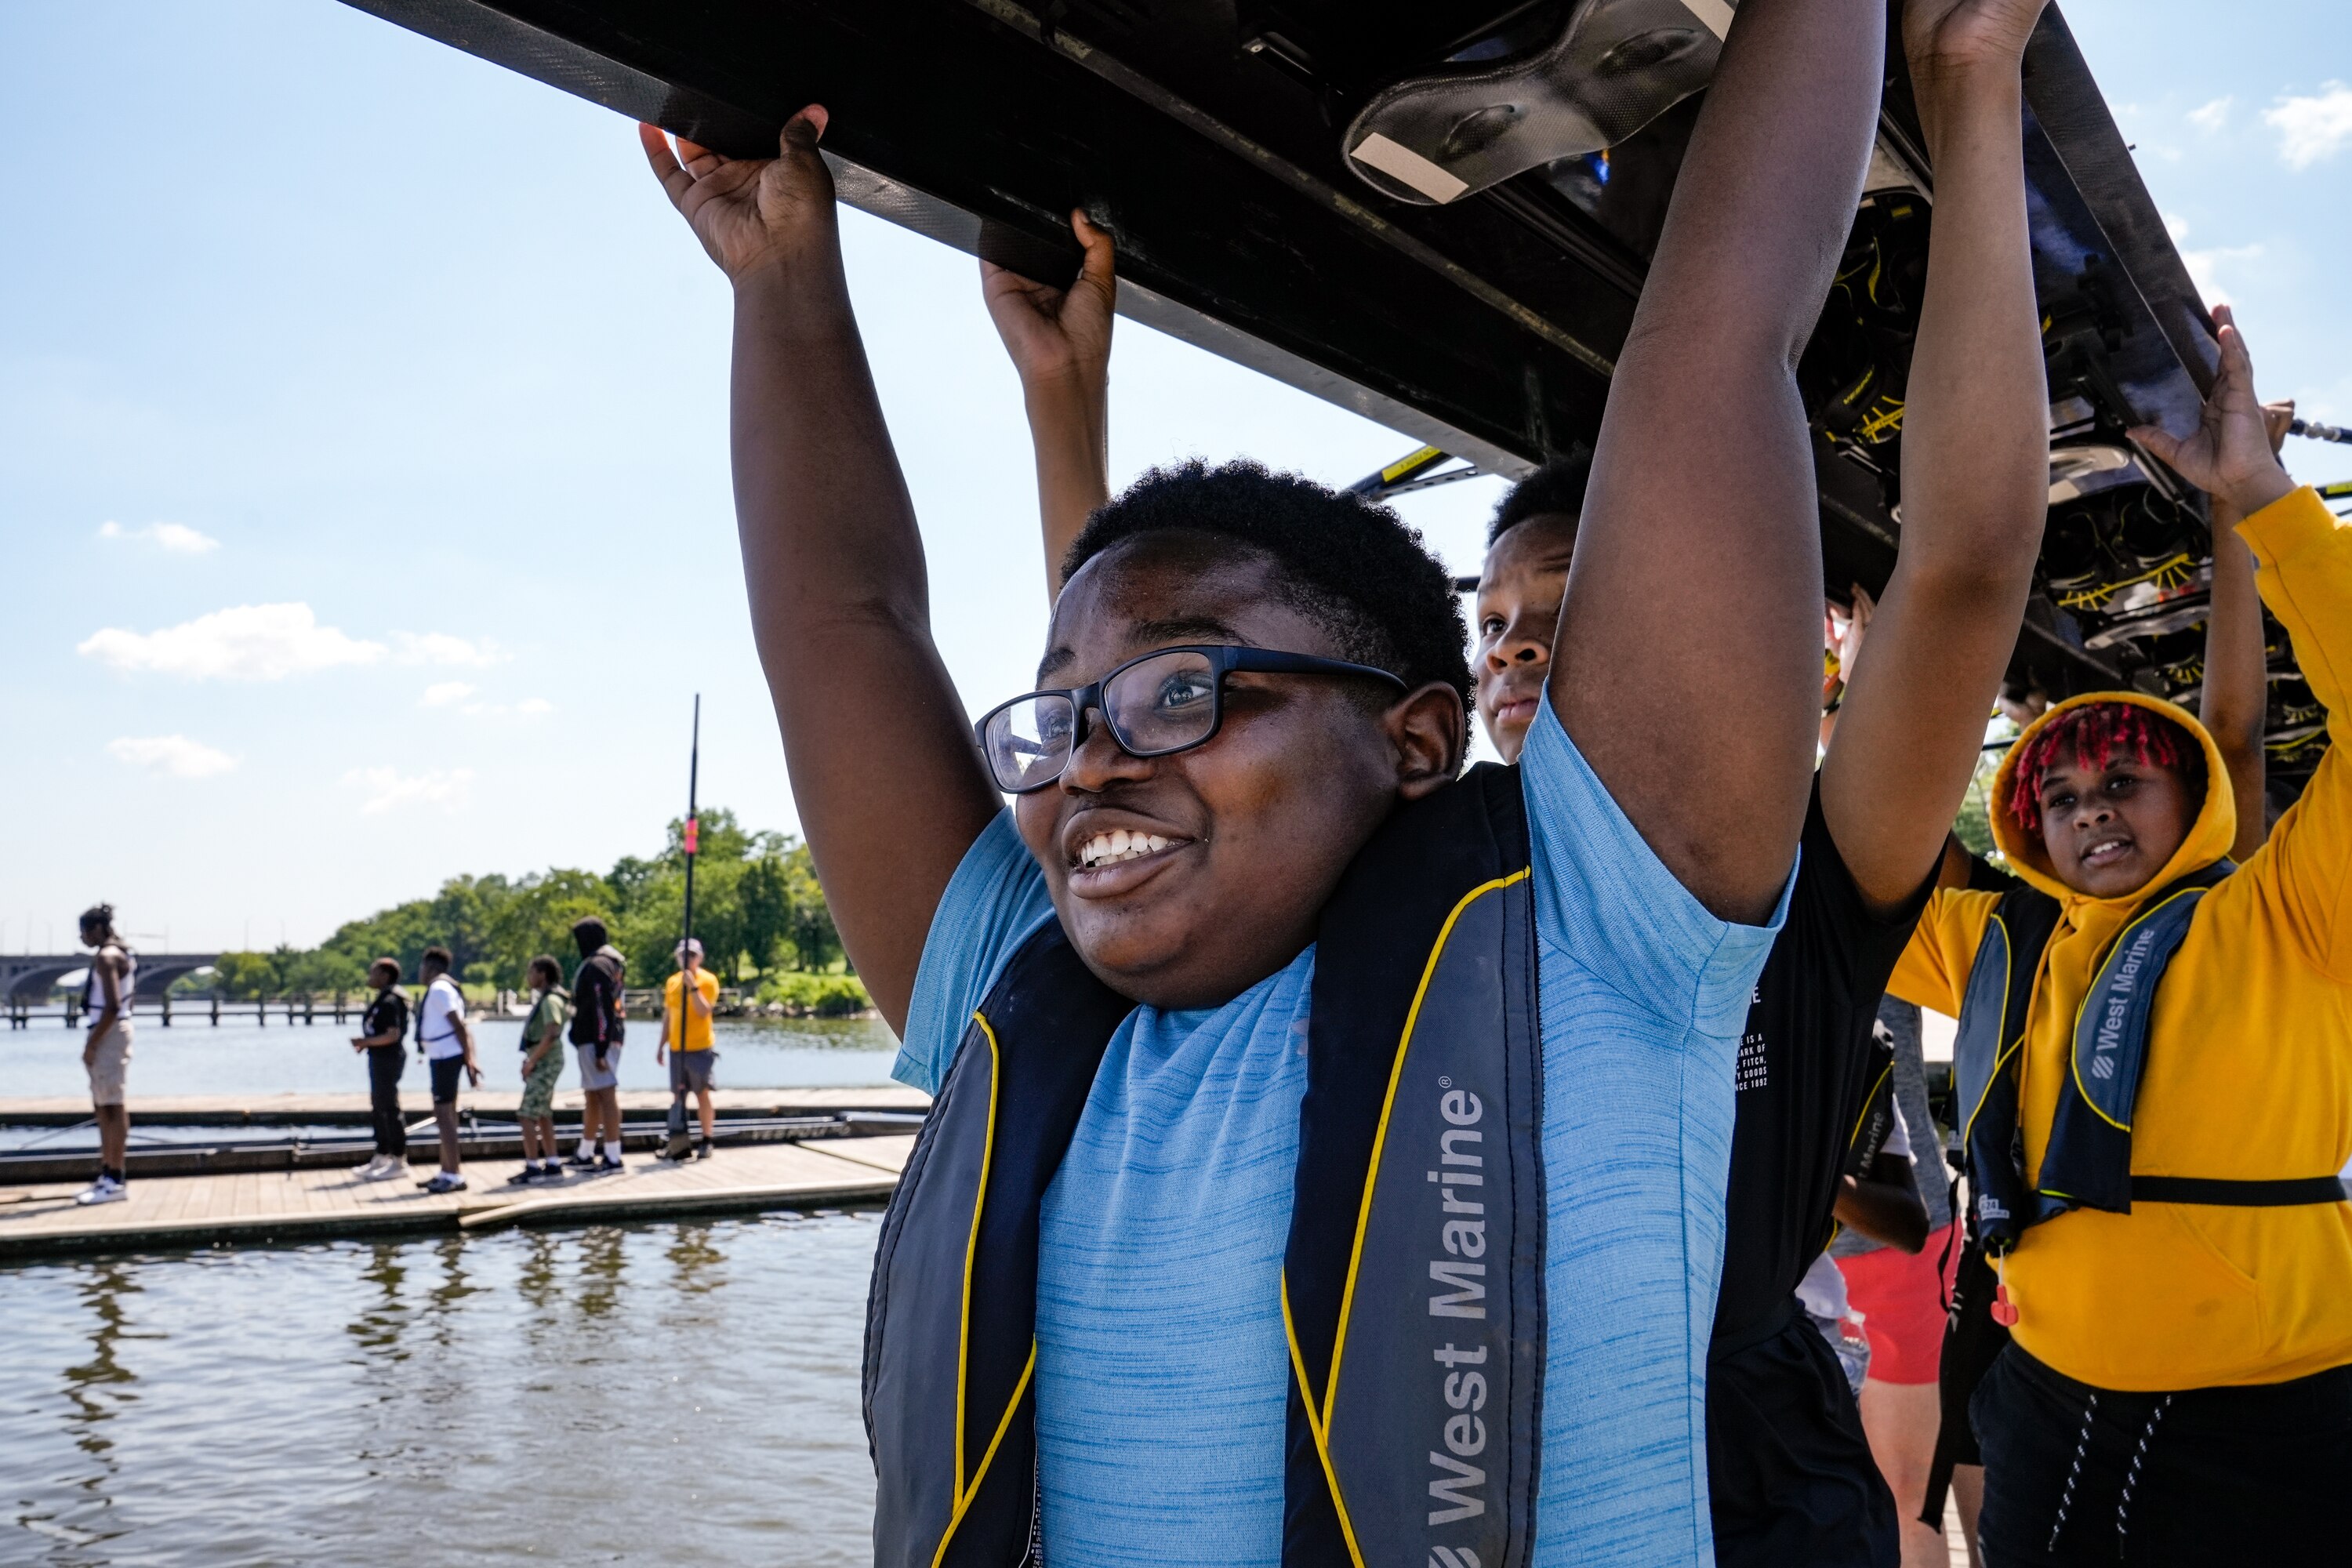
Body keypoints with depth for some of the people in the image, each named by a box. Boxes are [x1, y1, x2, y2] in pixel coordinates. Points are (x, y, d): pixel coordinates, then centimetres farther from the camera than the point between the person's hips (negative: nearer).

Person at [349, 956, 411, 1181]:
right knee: (378, 1108, 16)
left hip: (388, 1059, -11)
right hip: (380, 1059, 11)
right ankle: (382, 1157, 25)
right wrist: (366, 1043, 9)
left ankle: (399, 1161, 0)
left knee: (389, 1108, -5)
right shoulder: (383, 999, 15)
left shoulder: (390, 1002, -17)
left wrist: (366, 1042, -18)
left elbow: (393, 1035, -24)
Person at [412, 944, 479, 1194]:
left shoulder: (439, 989, -13)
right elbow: (462, 1027, 15)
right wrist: (470, 1058, 10)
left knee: (443, 1115, -10)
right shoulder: (444, 989, 18)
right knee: (446, 1115, 16)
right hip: (444, 1057, 10)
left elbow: (460, 1026, -18)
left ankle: (454, 1176, -9)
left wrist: (468, 1060, -19)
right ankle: (447, 1172, 24)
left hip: (446, 1058, -10)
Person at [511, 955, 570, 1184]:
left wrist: (532, 1060, -20)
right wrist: (531, 1059, 14)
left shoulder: (550, 1001, -15)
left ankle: (532, 1168, -8)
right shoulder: (547, 999, 16)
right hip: (543, 1064, 10)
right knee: (543, 1115, 12)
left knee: (527, 1115, -10)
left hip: (545, 1063, -10)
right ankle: (552, 1166, 15)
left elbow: (551, 1034, -25)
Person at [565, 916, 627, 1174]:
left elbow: (602, 1010, -21)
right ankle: (584, 1156, 28)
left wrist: (601, 1050, -23)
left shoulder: (596, 966, -14)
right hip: (597, 1040, 11)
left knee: (606, 1095, -9)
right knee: (591, 1096, 18)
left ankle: (613, 1159, -9)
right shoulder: (610, 961, 17)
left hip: (597, 1040, -11)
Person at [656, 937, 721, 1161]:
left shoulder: (708, 981, -5)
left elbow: (704, 1011, -18)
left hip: (699, 1048, -5)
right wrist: (661, 1045, 17)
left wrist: (693, 986, -24)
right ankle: (678, 1144, 9)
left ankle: (706, 1142, 4)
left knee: (702, 1094, -2)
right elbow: (667, 1016, 18)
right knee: (677, 1094, 6)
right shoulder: (672, 982, 12)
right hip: (676, 1049, 5)